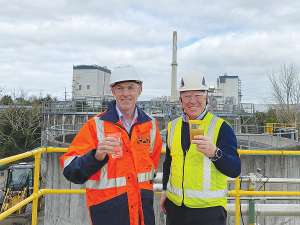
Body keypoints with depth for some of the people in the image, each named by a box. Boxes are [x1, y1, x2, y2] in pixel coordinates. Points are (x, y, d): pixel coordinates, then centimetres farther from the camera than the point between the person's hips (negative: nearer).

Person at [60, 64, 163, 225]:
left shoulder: (151, 125, 3)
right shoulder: (95, 126, -9)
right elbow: (70, 171, -14)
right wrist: (96, 156, -30)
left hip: (142, 208, 4)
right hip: (107, 210, -3)